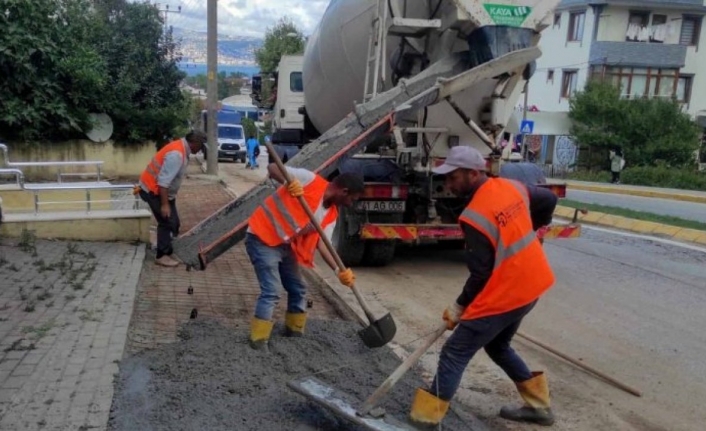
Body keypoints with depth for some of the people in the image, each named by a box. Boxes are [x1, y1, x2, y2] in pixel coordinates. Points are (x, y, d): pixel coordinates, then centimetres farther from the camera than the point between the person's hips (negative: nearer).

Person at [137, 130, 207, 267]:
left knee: (173, 222, 12)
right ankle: (162, 256, 2)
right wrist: (164, 204, -27)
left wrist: (169, 199, 20)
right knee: (167, 222, -7)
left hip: (163, 190, 10)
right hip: (153, 190, -10)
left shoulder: (182, 149, 4)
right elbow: (163, 181, -29)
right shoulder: (176, 154, -28)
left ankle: (169, 250, 23)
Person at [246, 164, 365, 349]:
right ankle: (258, 341, -3)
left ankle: (294, 332, 33)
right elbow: (272, 168, -18)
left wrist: (339, 270, -15)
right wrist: (288, 181, -38)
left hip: (286, 246, 9)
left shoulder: (332, 214, 3)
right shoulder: (310, 180, -17)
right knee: (271, 292, -13)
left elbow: (321, 242, -3)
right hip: (262, 239, -8)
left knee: (298, 289, 15)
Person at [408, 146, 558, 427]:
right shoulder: (512, 187, 1)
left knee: (454, 354, 0)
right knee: (498, 346, 27)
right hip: (532, 285, 9)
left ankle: (425, 416, 5)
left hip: (504, 294, -9)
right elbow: (549, 200, 17)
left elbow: (481, 273, -19)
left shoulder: (475, 216, -22)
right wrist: (527, 232, 27)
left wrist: (459, 307, -6)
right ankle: (539, 406, 34)